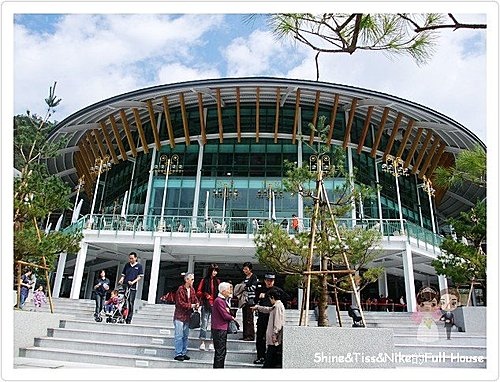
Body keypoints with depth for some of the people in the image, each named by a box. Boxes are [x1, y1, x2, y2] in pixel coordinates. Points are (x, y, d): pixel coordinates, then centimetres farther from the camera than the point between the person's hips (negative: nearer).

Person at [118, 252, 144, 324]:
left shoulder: (139, 266, 5)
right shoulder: (127, 265, 14)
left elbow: (140, 276, 0)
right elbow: (123, 275, 16)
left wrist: (133, 282, -14)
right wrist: (121, 280, -4)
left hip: (133, 287, -3)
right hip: (125, 286, 3)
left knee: (131, 302, -3)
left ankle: (129, 319, 1)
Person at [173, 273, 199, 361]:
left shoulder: (192, 290, 7)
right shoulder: (180, 289, -14)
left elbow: (195, 299, 15)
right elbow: (179, 302, -16)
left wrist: (197, 304, -7)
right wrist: (190, 305, -16)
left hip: (187, 316, 7)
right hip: (179, 315, -7)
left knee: (185, 336, 13)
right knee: (179, 336, -4)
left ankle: (183, 353, 22)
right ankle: (178, 354, 4)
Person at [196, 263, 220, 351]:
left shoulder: (217, 281, 11)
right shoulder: (204, 280, 3)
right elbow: (198, 292, 3)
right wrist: (205, 295, -14)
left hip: (215, 305, 2)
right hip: (206, 305, -2)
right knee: (204, 323, -2)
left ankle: (211, 343, 6)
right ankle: (202, 342, 5)